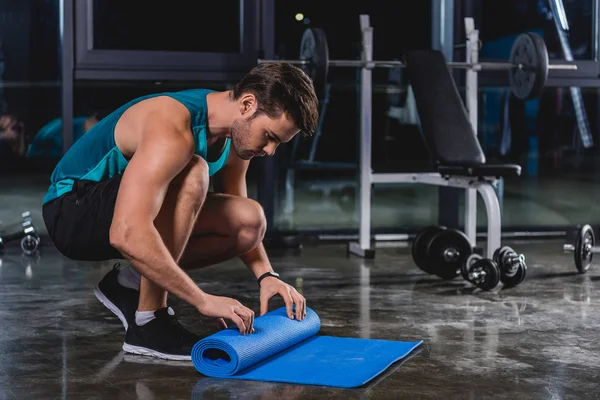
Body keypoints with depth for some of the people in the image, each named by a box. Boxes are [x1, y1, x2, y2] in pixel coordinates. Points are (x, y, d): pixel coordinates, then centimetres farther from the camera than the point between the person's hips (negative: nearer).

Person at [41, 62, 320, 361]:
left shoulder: (236, 133, -4)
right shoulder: (173, 131, -31)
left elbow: (241, 225, 12)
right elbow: (128, 235, -42)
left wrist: (267, 275, -5)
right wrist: (203, 300, -37)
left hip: (131, 213, 8)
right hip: (72, 212, -8)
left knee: (250, 221, -7)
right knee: (192, 173, -33)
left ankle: (130, 283, 5)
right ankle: (148, 323, -23)